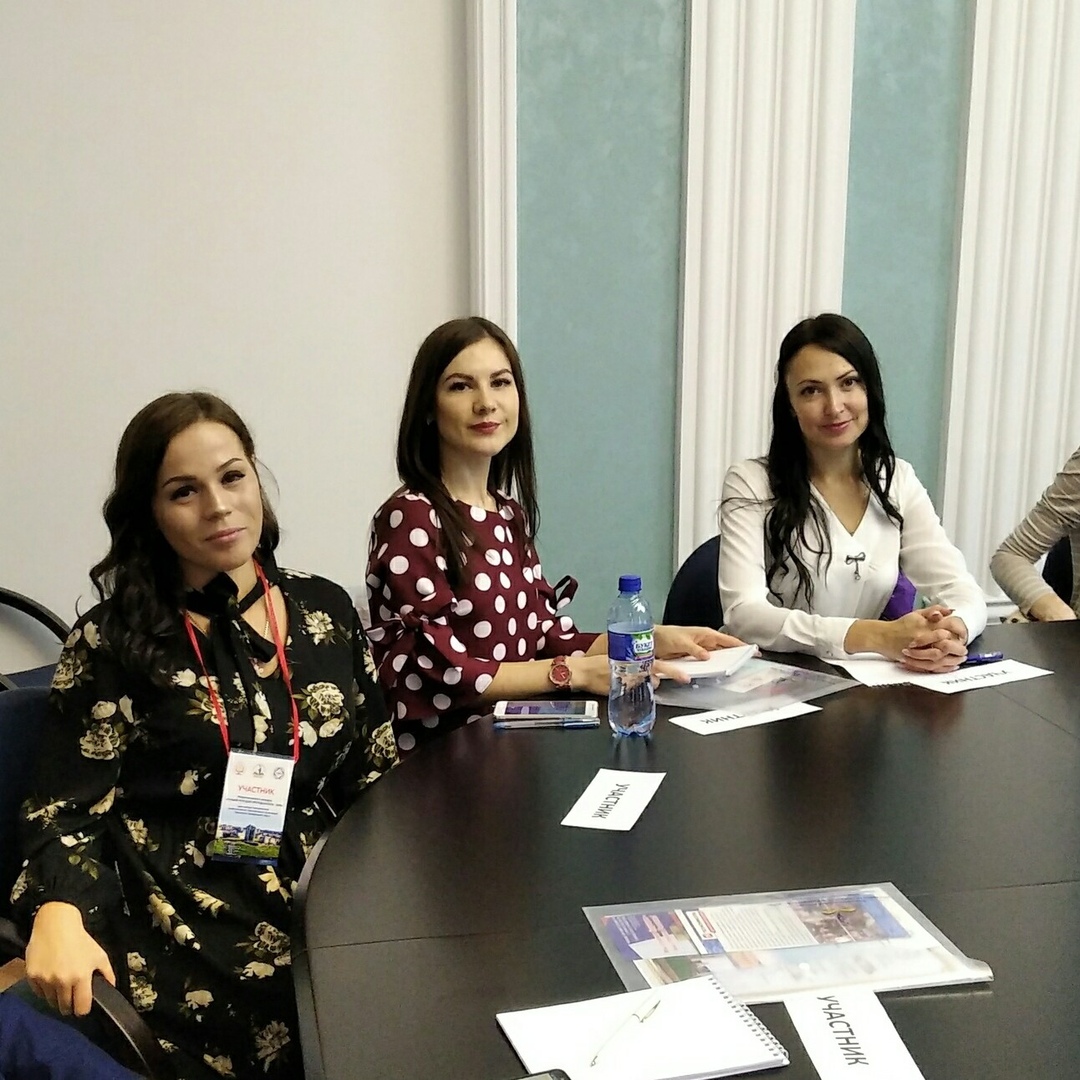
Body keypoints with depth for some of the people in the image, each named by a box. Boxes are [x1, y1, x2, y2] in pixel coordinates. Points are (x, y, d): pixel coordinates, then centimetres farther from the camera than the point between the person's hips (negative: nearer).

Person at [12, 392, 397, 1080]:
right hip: (180, 937, -4)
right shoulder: (112, 642, 0)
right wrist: (59, 915, -24)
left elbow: (374, 775, 13)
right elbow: (67, 808, -4)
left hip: (324, 911, 5)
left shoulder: (326, 611, 9)